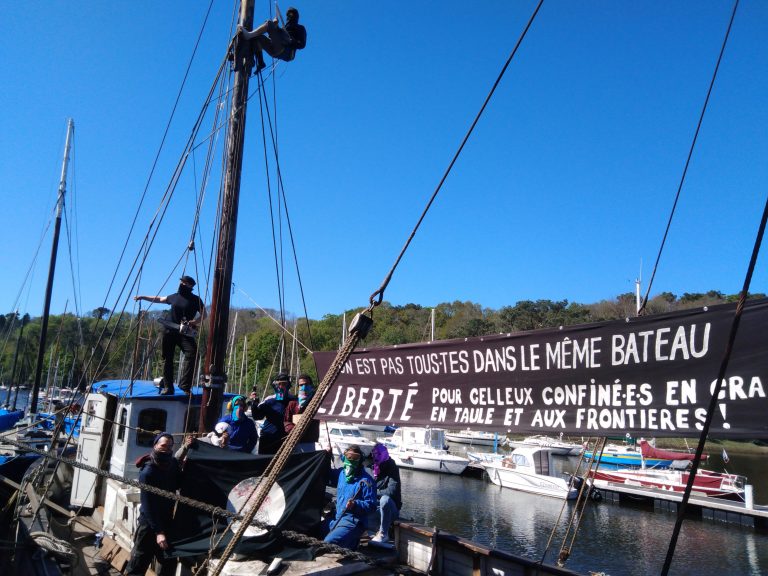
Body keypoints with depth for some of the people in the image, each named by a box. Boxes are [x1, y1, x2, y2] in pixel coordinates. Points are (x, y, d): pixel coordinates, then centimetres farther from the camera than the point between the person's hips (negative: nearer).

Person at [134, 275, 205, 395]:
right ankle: (167, 387, 12)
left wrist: (195, 322, -16)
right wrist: (142, 297, 34)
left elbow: (203, 314, 2)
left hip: (185, 333, -4)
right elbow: (159, 299, 29)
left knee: (192, 354, -22)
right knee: (167, 358, 4)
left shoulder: (195, 299, 1)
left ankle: (185, 385, -20)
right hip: (170, 331, 4)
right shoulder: (174, 297, 14)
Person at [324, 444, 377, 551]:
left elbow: (371, 505, -14)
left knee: (328, 543, -25)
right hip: (337, 518, 8)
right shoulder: (341, 473, 8)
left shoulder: (365, 480, -14)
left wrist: (355, 504, -31)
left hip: (353, 521, -8)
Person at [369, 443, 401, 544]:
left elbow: (392, 491, -26)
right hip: (376, 508, 6)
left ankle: (383, 535, -24)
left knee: (385, 499, -37)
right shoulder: (374, 470, 6)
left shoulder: (391, 470, -13)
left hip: (391, 510, -6)